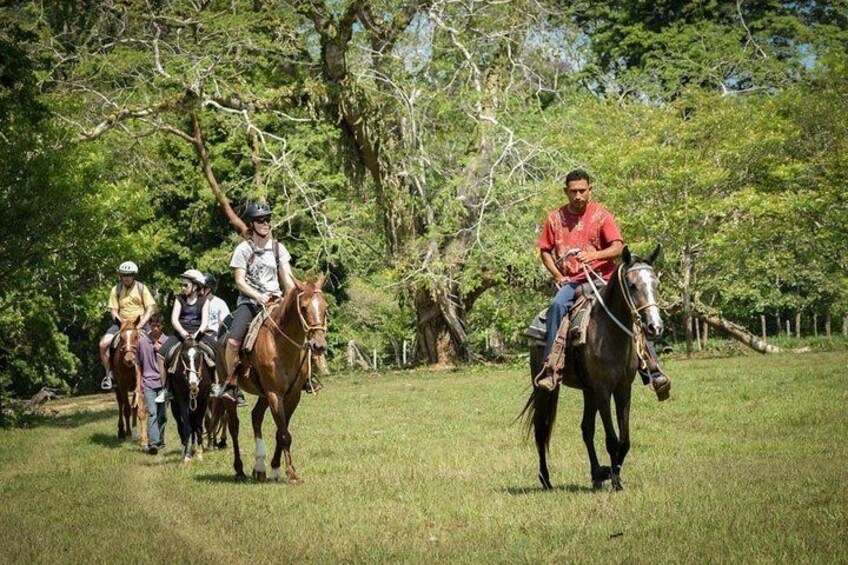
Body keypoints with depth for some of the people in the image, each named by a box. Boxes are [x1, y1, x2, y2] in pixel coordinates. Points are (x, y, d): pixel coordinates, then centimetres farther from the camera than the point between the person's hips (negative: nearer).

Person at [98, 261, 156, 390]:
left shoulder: (141, 288, 0)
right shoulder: (116, 290, 4)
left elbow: (150, 309, -2)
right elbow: (113, 310, 2)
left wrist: (141, 324, -13)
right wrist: (121, 323, -14)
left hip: (140, 323, -1)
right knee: (103, 344, -19)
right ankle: (109, 374, -5)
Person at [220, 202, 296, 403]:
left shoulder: (278, 248, 10)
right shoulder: (243, 249, 1)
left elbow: (287, 277, 6)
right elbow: (240, 281, -4)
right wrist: (258, 296, -19)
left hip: (275, 300, 3)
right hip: (249, 301, -3)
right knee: (233, 341, -26)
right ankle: (231, 384, -12)